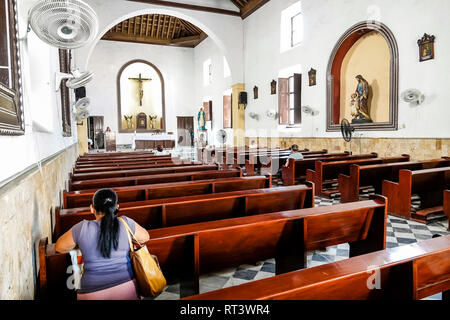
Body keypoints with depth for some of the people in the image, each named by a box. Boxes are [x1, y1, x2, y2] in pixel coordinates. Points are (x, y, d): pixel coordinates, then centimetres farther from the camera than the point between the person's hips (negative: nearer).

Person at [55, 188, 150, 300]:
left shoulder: (81, 228, -7)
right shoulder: (127, 224, -6)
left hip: (92, 293, 0)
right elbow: (145, 237, 12)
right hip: (127, 289, 0)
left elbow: (59, 247, 10)